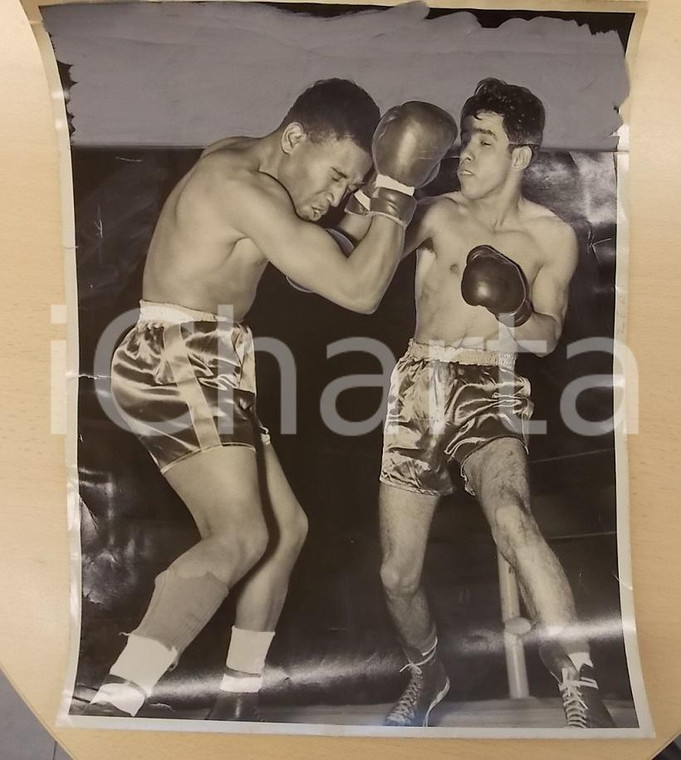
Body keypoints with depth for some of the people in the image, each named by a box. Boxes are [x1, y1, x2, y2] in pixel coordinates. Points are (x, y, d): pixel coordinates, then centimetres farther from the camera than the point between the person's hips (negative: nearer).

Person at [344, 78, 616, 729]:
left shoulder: (552, 237, 2)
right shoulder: (437, 215, 1)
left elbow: (548, 336, 4)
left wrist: (517, 312, -16)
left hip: (489, 390, -1)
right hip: (418, 387, 1)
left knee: (511, 518, -36)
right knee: (397, 574, 7)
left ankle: (582, 692, -24)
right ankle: (427, 674, 37)